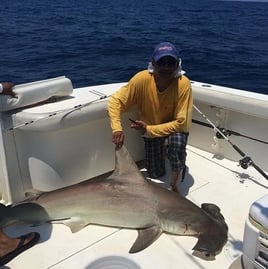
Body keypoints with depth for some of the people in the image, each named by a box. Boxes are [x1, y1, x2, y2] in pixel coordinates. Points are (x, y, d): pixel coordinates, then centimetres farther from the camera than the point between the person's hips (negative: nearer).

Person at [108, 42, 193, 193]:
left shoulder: (183, 84, -31)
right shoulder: (142, 79, -27)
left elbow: (181, 123, -28)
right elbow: (115, 101, -21)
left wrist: (148, 129, -32)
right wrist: (117, 129, -35)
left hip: (175, 127, -1)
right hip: (150, 127, 2)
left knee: (177, 141, -36)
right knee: (155, 174, 3)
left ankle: (175, 186, -10)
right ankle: (164, 150, 36)